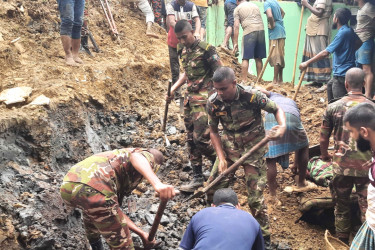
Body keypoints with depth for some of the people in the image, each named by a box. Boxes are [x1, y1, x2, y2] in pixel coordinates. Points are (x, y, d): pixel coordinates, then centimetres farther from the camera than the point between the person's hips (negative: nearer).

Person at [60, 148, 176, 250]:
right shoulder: (146, 155, 19)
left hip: (67, 186, 9)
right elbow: (136, 157, -9)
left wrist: (141, 234, 40)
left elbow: (114, 211, 39)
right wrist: (157, 184, -26)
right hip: (93, 190, -9)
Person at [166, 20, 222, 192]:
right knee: (191, 139, 9)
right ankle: (197, 178, 17)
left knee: (201, 137, -13)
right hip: (190, 98, 8)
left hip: (204, 98, -8)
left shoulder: (206, 49, -13)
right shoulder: (183, 51, 10)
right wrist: (173, 88, 14)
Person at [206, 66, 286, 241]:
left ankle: (263, 236, 18)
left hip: (253, 148, -4)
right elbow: (213, 131, 0)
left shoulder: (252, 96, -22)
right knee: (214, 188, 5)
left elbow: (277, 109, -11)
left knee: (255, 196, -3)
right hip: (228, 147, 4)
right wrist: (221, 157, -10)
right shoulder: (213, 102, -12)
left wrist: (282, 126, -33)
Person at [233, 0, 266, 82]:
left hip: (249, 31, -5)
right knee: (258, 58, 10)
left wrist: (235, 43, 1)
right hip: (261, 29, 5)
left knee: (246, 58, -2)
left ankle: (244, 80, -7)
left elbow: (236, 26, 1)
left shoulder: (238, 8, 10)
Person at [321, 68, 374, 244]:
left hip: (341, 165, 1)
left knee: (341, 205, 17)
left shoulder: (333, 107, -6)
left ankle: (342, 241, 31)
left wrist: (325, 156, 19)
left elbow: (323, 138, 0)